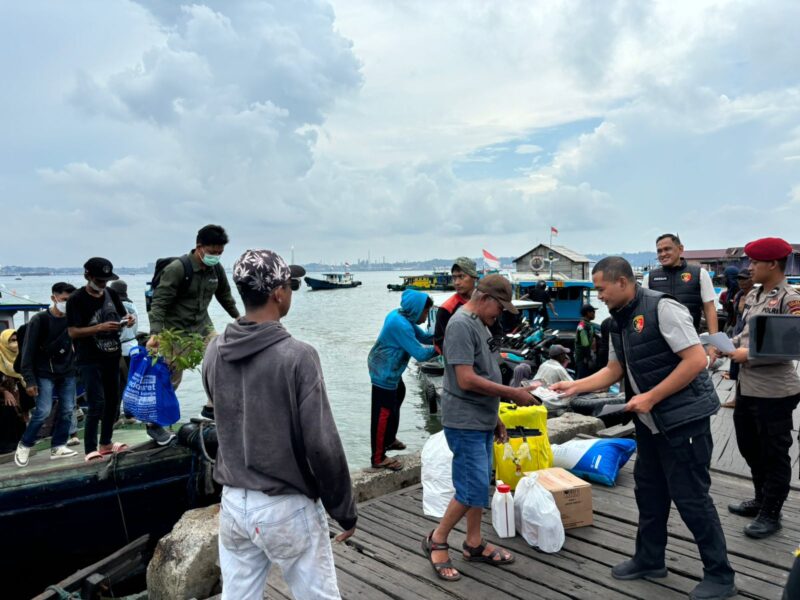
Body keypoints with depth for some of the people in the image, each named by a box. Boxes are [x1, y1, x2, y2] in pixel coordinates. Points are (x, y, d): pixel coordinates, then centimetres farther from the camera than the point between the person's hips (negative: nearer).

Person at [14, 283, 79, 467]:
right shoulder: (39, 320, -10)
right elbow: (28, 351, -9)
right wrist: (29, 380, -13)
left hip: (68, 373, 4)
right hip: (44, 374, -4)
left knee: (67, 411, 2)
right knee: (43, 411, -10)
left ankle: (58, 447, 14)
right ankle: (24, 446, 11)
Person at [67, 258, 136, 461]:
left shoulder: (111, 294, 7)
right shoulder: (76, 299, -10)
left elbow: (122, 316, 17)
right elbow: (73, 332, -16)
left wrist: (128, 320, -7)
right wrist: (100, 327, -28)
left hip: (112, 357, 6)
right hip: (89, 360, -6)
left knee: (113, 401, 13)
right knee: (97, 404, -11)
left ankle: (106, 443, 28)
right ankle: (91, 450, -2)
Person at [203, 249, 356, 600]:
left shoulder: (214, 351, -1)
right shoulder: (296, 355, -20)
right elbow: (322, 444, -18)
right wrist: (344, 511, -7)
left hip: (233, 502, 6)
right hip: (286, 507, -5)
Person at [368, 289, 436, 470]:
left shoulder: (402, 316, 2)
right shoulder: (401, 325, -27)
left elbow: (423, 337, 9)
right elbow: (420, 354, -26)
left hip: (388, 370, 11)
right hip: (384, 373, -11)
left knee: (397, 396, 27)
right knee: (383, 413, -6)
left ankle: (390, 439, 43)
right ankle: (378, 459, 2)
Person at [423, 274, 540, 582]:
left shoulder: (480, 324, 13)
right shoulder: (461, 324, -17)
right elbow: (466, 380, -23)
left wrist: (495, 417, 18)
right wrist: (513, 393, -17)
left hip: (483, 421, 9)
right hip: (465, 422, -9)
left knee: (479, 486, 15)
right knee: (473, 489, -5)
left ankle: (474, 543, 28)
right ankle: (436, 540, 12)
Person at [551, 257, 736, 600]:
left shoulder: (662, 308, -17)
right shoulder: (619, 322, 8)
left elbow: (696, 360, -21)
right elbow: (614, 370, 16)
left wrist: (650, 398, -20)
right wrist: (575, 386, 6)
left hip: (684, 418, -8)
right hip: (650, 422, 9)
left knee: (691, 497, 1)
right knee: (649, 491, 17)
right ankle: (649, 560, 33)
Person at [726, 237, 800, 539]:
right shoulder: (753, 295, 9)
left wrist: (749, 355, -19)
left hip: (774, 390, -8)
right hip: (747, 385, 8)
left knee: (774, 454, 7)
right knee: (749, 446, 21)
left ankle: (771, 514, 23)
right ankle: (761, 499, 39)